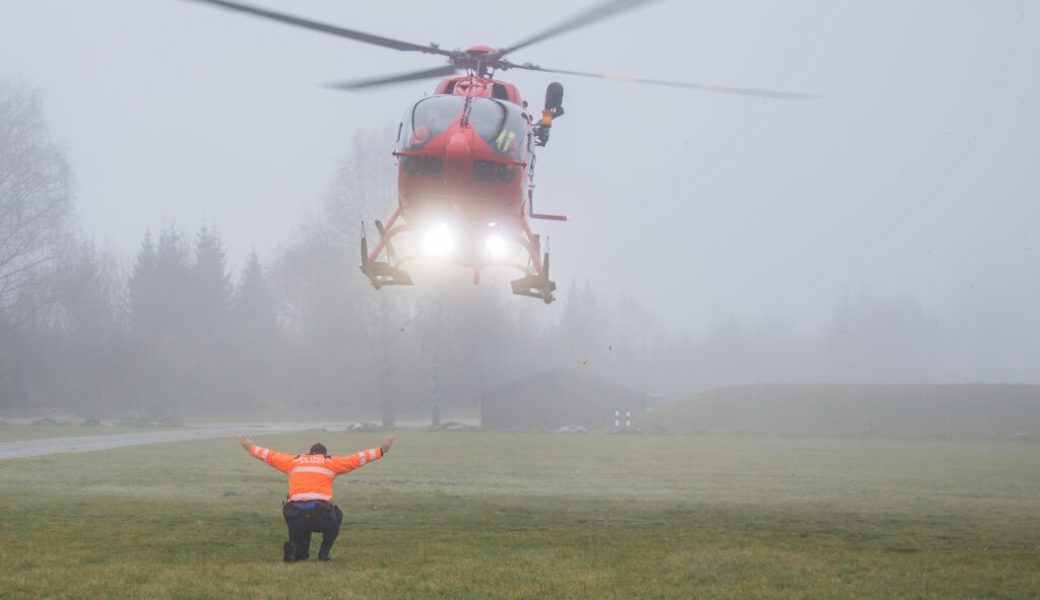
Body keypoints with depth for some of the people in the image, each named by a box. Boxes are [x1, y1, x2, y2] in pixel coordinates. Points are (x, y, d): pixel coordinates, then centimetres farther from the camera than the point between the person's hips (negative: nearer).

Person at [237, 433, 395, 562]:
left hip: (295, 516, 2)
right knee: (336, 516, 31)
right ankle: (324, 552, 18)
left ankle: (298, 551, 3)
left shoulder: (294, 460, 20)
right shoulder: (331, 462, 13)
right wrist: (382, 450, 18)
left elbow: (269, 455, 31)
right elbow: (358, 458, 11)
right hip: (321, 515, -2)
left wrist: (250, 447, 46)